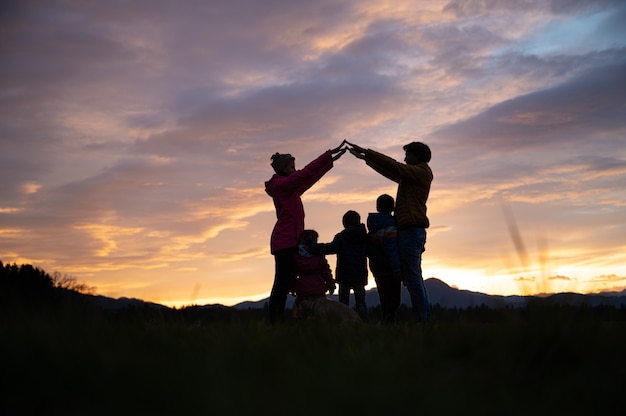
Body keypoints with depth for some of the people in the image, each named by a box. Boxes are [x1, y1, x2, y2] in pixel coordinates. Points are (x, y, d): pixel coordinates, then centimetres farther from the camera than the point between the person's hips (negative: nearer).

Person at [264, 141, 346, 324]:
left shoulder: (290, 189, 21)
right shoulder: (280, 184, -6)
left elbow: (311, 178, 27)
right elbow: (306, 173, -13)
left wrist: (330, 160, 27)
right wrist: (330, 153, -11)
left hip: (290, 241, 10)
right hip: (285, 241, -10)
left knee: (285, 283, 4)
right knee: (282, 283, -14)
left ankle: (278, 322, 3)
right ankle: (274, 322, -18)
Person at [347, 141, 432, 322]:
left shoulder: (421, 171, -4)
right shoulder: (411, 176, 22)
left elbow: (394, 166, -12)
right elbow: (389, 171, 29)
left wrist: (366, 151, -9)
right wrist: (365, 157, 29)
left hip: (410, 229, -10)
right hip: (413, 230, 10)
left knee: (412, 279, -12)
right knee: (415, 279, 10)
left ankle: (423, 320, -14)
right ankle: (424, 320, 11)